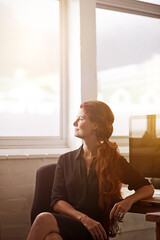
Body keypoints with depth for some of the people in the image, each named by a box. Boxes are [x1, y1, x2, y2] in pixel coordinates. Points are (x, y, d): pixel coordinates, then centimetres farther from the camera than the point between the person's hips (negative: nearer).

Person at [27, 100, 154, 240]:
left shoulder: (114, 161, 9)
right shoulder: (65, 160, 16)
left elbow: (148, 188, 15)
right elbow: (57, 202, 6)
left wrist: (129, 200, -8)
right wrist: (83, 218, -12)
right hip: (66, 224, 3)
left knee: (44, 219, -33)